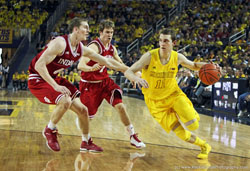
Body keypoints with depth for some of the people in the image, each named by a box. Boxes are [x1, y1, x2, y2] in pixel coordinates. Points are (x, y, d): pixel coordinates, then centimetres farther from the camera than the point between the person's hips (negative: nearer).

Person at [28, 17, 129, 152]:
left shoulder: (82, 49, -1)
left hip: (54, 79, 8)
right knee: (65, 101, -30)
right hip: (37, 80, -8)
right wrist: (56, 86, -35)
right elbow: (39, 65, -30)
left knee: (82, 110, 4)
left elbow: (106, 62, 8)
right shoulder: (60, 43, -25)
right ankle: (49, 131, -4)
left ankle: (86, 142, 25)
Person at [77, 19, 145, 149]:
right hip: (90, 84, -6)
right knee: (88, 115, 0)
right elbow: (80, 65, -34)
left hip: (105, 81, 6)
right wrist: (92, 68, -55)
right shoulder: (94, 46, -23)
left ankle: (133, 137, 2)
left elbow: (120, 64, 17)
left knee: (120, 106, -9)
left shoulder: (112, 48, 1)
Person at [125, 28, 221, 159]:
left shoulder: (177, 57, -11)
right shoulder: (150, 56, -21)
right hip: (156, 101, -2)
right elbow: (128, 72, -25)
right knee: (181, 133, -5)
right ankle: (203, 145, 24)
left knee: (193, 125, -14)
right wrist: (136, 78, -48)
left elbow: (193, 66, 10)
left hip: (173, 94, 2)